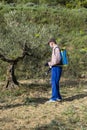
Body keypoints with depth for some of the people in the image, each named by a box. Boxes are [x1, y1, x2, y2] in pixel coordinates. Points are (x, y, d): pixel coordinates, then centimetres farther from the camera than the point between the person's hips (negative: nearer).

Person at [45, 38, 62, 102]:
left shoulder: (56, 48, -11)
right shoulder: (55, 49, 19)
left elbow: (57, 60, -19)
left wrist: (49, 63, -12)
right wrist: (50, 63, 18)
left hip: (56, 68, -10)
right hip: (56, 68, 10)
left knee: (54, 83, -8)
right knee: (55, 83, 12)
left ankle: (54, 98, -7)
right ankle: (58, 97, 17)